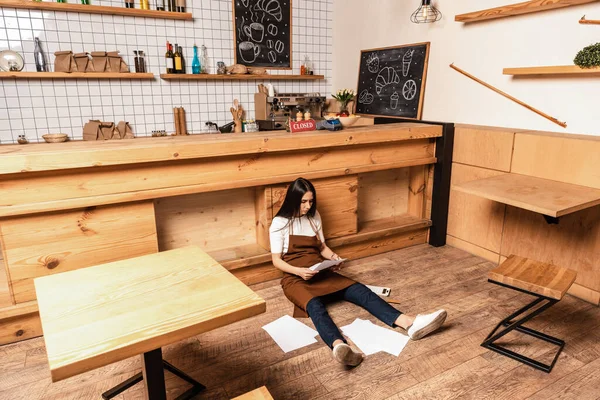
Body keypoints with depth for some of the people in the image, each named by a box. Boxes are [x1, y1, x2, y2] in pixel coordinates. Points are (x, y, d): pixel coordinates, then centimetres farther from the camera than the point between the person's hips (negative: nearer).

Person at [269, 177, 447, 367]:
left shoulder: (314, 216, 10)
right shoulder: (279, 223, -5)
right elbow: (276, 260, -6)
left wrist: (334, 257, -5)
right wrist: (299, 271, -22)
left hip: (321, 273, 5)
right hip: (295, 278, -5)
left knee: (360, 290, -19)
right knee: (315, 306, -38)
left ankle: (410, 323, -37)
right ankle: (339, 346, -67)